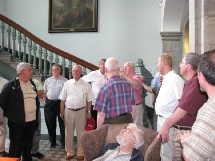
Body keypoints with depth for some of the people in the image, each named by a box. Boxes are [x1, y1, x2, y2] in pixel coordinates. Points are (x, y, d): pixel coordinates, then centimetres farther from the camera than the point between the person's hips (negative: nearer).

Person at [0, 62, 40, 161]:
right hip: (17, 121, -5)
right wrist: (10, 114, -2)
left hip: (31, 120, 6)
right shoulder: (11, 85, -10)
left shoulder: (32, 83, 9)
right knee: (16, 145, 6)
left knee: (28, 145, 17)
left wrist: (36, 115, 14)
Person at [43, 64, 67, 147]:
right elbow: (45, 92, 14)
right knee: (50, 124, 11)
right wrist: (46, 102, 7)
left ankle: (63, 141, 17)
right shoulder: (48, 80, 11)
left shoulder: (64, 81, -1)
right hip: (49, 103, 4)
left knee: (62, 123, 3)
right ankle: (52, 141, 26)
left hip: (61, 103, -3)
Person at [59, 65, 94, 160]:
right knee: (68, 132, 11)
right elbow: (63, 99, 6)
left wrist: (88, 112, -4)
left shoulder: (86, 84, -1)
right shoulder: (67, 83, 3)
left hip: (81, 111, -2)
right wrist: (62, 111, 4)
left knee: (81, 133, 8)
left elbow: (89, 100, 0)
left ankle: (80, 153, 23)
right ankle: (69, 152, 27)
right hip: (68, 111, 2)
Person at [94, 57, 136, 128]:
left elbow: (101, 114, -14)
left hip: (112, 123, -5)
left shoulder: (105, 88, -15)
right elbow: (133, 106, 11)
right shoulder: (129, 84, 1)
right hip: (128, 121, 5)